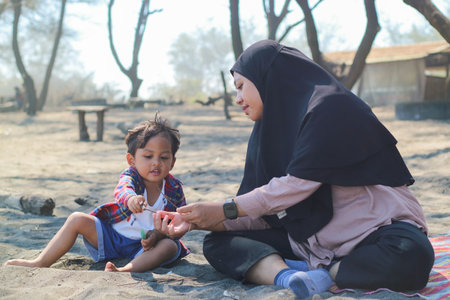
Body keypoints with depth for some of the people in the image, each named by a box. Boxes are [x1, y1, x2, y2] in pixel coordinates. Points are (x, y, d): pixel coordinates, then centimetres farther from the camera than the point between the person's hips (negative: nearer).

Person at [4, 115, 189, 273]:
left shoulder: (174, 189, -5)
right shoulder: (131, 175, -9)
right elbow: (122, 190, -34)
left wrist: (157, 235, -25)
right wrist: (130, 198, -59)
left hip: (142, 246, -1)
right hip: (111, 235, 1)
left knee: (170, 247, -31)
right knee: (77, 219, -13)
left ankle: (125, 271, -49)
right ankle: (40, 263, -7)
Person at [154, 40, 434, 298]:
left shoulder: (331, 106, -14)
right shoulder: (267, 131, 9)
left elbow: (298, 184, -21)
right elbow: (263, 214, 4)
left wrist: (225, 209, -14)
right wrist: (198, 222, -7)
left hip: (375, 230, -6)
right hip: (313, 241, 7)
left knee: (410, 257, -39)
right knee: (217, 243, -9)